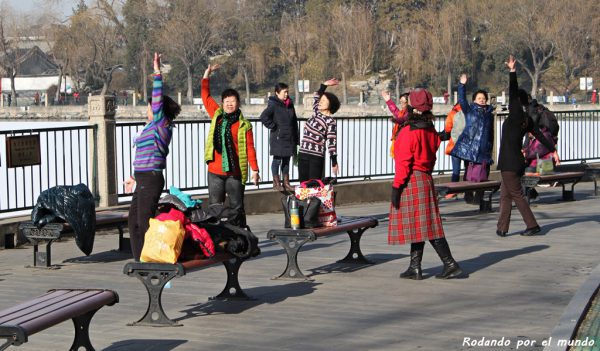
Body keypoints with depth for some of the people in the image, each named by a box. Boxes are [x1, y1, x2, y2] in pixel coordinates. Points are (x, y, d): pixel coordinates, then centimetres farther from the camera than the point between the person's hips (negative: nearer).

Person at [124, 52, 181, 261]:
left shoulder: (161, 125, -9)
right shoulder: (152, 128, 17)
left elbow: (158, 100, -21)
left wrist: (157, 73, -22)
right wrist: (135, 177, 30)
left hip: (151, 180, -10)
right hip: (144, 180, 10)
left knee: (144, 221, -7)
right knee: (134, 220, 14)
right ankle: (140, 259, 20)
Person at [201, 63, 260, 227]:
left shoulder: (244, 125, -3)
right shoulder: (217, 116, 8)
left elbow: (250, 148, -4)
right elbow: (205, 96, 16)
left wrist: (255, 170, -8)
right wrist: (207, 74, 14)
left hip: (235, 173, -3)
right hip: (215, 172, 3)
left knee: (237, 208, 5)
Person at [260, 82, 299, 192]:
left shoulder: (290, 104, 11)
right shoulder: (274, 105, -11)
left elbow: (294, 122, 15)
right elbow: (263, 117, -21)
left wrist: (296, 138, 12)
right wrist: (273, 126, -14)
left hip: (289, 138, 6)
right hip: (278, 138, -6)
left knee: (286, 160, 12)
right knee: (277, 160, 2)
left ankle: (286, 183, 20)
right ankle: (276, 182, 11)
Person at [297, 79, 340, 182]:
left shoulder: (330, 121, -9)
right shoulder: (316, 113, 11)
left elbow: (332, 142, -11)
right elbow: (316, 97, 30)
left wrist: (334, 162, -13)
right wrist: (324, 85, 25)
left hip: (316, 157, -7)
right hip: (303, 154, 7)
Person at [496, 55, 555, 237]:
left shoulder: (516, 115, -12)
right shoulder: (526, 118, 10)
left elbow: (513, 93, -20)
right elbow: (540, 135, 14)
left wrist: (512, 71, -20)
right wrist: (553, 150, 19)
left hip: (509, 164, -8)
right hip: (517, 161, 8)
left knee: (516, 195, -1)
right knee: (505, 195, 13)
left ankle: (533, 225, 2)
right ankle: (502, 228, 15)